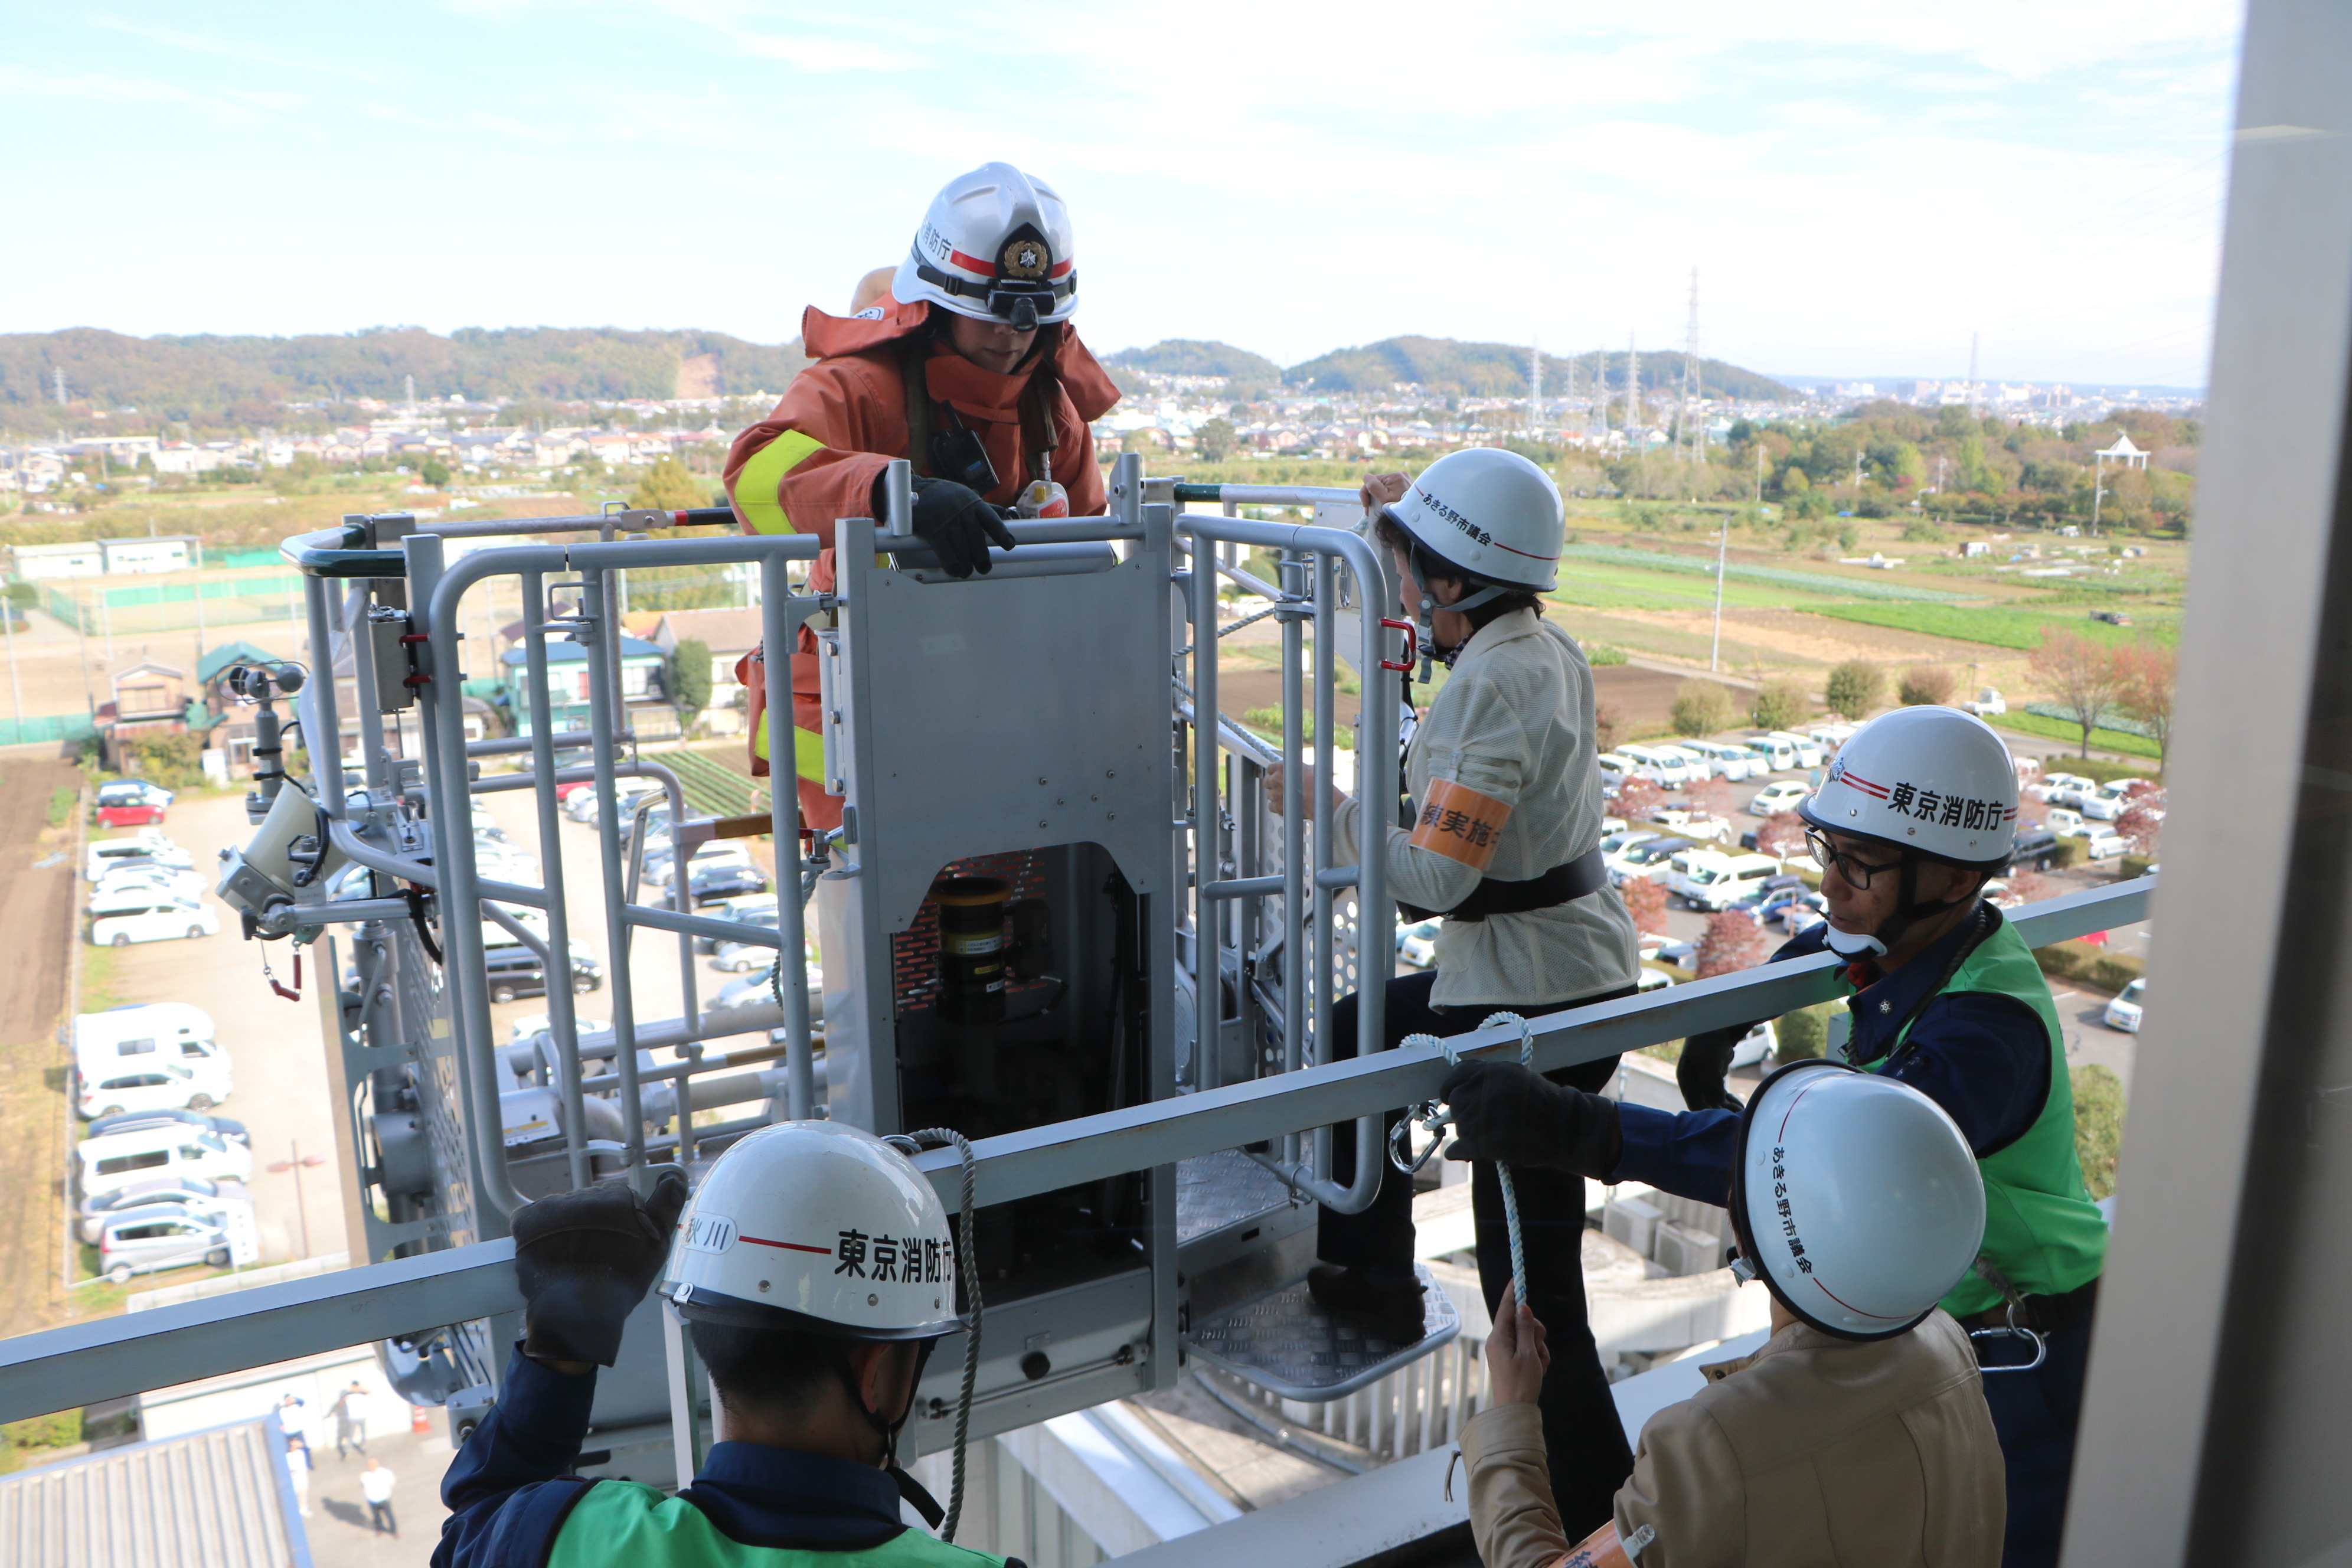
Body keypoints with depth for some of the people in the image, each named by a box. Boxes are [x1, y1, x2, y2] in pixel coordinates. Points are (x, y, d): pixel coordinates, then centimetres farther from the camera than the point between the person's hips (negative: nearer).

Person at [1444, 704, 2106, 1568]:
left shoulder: (1988, 1029, -35)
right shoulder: (1903, 943, -7)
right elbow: (1823, 946, 19)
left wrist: (1578, 1129, -55)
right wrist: (1723, 1022, 2)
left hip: (2019, 1358, -8)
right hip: (1925, 1313, 8)